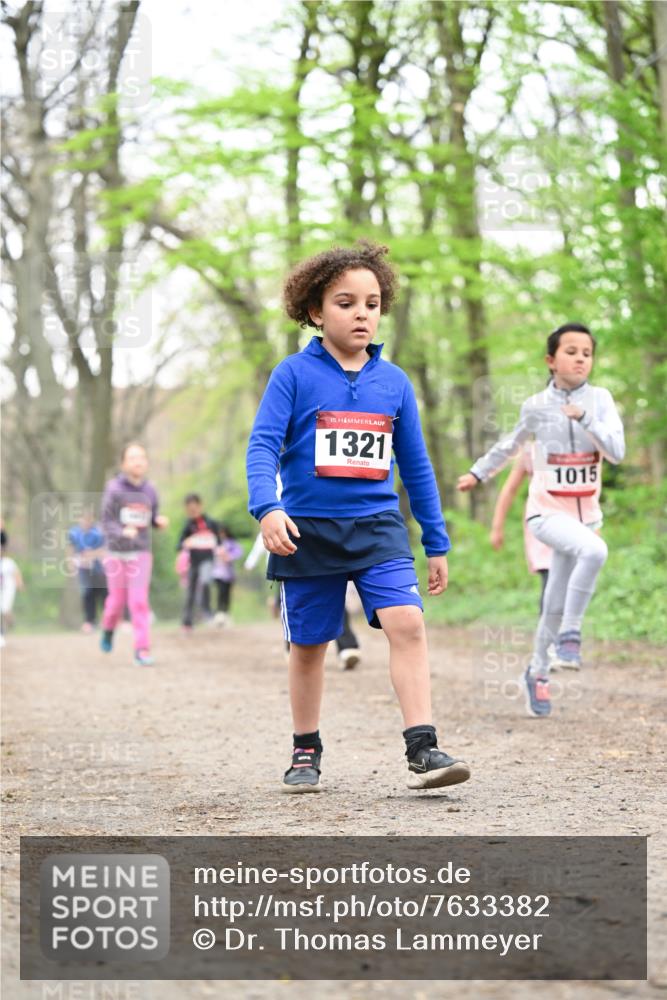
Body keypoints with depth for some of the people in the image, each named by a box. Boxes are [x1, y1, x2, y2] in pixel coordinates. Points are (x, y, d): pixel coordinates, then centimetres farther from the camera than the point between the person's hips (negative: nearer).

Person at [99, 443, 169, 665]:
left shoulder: (150, 491, 1)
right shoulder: (114, 489, -9)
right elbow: (107, 523, -9)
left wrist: (160, 521, -10)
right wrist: (123, 532, -29)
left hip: (141, 553, 1)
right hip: (116, 553, -1)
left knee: (139, 601, -7)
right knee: (117, 600, 8)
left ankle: (142, 649, -6)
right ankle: (108, 630, 39)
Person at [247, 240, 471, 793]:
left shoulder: (394, 382, 7)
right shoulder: (294, 375, -3)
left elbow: (416, 465, 13)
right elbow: (263, 445, -10)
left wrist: (437, 543, 15)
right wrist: (268, 508, -28)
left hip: (378, 526, 2)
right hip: (309, 530, -2)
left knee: (407, 622, -17)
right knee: (309, 644, 10)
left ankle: (422, 748, -18)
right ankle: (306, 751, 27)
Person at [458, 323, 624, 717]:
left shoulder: (600, 400, -3)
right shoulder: (536, 406, -4)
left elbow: (617, 452, -13)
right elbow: (510, 444, 15)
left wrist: (584, 418, -25)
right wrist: (479, 473, 24)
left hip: (585, 514, 3)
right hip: (548, 512, -3)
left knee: (557, 605, 9)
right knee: (594, 550, -33)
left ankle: (538, 672, 31)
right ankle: (570, 634, -19)